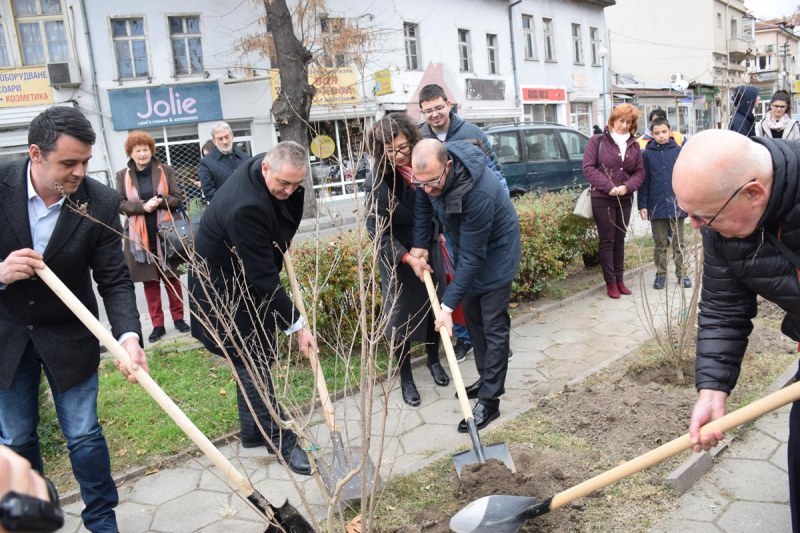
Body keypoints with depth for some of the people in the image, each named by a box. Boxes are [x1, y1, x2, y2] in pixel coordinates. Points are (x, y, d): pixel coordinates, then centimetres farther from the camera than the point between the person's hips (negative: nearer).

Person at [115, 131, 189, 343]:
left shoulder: (165, 170, 3)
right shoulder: (123, 175, 4)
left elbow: (178, 198, 3)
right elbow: (120, 204, 1)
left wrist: (160, 201, -17)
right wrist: (142, 206, -16)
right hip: (140, 236, 1)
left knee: (172, 277, 7)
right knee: (149, 280, 5)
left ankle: (178, 318, 18)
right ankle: (157, 325, 12)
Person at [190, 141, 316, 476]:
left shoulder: (270, 169, -10)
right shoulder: (246, 207, -37)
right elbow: (264, 277, -33)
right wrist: (296, 325, -27)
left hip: (249, 281, 9)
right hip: (225, 290, -9)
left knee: (259, 357, 15)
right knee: (253, 362, -3)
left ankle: (254, 432, 29)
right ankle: (280, 441, 9)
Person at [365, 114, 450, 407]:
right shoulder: (377, 183, -22)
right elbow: (378, 231, -19)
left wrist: (436, 234, 14)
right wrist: (408, 257, -26)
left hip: (430, 250, 4)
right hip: (398, 257, -4)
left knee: (434, 308, 16)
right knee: (401, 316, 5)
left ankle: (434, 361, 39)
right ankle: (406, 378, 22)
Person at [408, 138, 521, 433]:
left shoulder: (478, 193, -40)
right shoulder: (430, 171, -20)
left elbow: (472, 257, -34)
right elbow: (422, 204, 2)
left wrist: (448, 305, -32)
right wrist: (419, 246, -7)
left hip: (495, 250, -8)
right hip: (468, 245, 8)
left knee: (493, 326, -5)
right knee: (472, 317, 15)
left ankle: (489, 400, 2)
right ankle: (486, 378, 30)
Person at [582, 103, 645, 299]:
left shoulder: (634, 145, 9)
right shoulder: (597, 141, -4)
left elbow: (639, 171, 8)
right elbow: (588, 167, -10)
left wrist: (627, 186, -12)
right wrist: (608, 187, -18)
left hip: (625, 200, 4)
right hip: (602, 199, -4)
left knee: (620, 240, 11)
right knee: (607, 241, 0)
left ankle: (619, 279, 19)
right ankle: (610, 282, 7)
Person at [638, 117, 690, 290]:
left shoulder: (679, 151, 0)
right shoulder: (647, 154, 1)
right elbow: (644, 182, 1)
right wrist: (642, 206, -3)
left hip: (677, 206, 0)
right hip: (657, 207, 0)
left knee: (678, 243, 10)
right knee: (660, 244, 10)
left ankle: (682, 274, 20)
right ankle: (661, 274, 20)